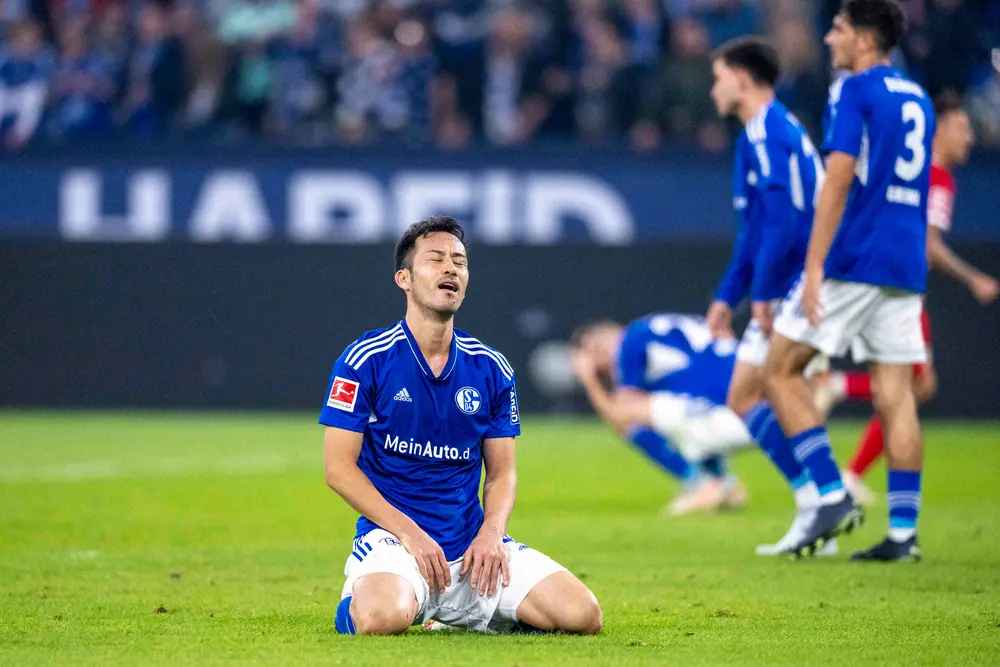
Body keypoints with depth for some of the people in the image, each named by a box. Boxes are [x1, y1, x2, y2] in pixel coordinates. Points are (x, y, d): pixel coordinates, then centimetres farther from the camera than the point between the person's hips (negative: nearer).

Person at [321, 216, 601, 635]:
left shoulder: (491, 369, 9)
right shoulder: (366, 360, -3)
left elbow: (501, 471, 13)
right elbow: (338, 467, -6)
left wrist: (491, 532, -8)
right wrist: (410, 532, -15)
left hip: (474, 543, 4)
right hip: (392, 537, -4)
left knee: (583, 615, -14)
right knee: (383, 617, -38)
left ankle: (459, 613, 12)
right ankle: (356, 599, 2)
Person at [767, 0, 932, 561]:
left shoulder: (858, 90, -7)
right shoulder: (918, 98, 17)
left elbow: (838, 181, -15)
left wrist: (814, 268, -17)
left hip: (854, 260, -7)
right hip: (906, 267, 7)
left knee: (782, 369, 2)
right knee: (896, 395, 4)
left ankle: (834, 495, -7)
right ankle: (904, 531, -1)